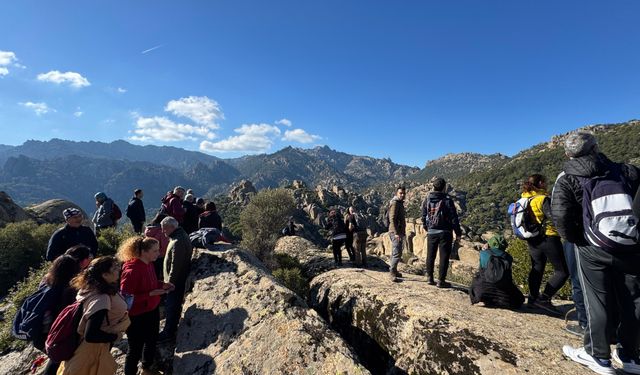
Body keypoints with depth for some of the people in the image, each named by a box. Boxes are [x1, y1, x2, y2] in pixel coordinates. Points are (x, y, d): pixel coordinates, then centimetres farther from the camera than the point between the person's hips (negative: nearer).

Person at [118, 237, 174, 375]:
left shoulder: (149, 264, -4)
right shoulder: (131, 271, -28)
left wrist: (162, 285, -6)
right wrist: (150, 294, -27)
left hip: (152, 311, 8)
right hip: (137, 316, -8)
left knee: (152, 341, 27)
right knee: (135, 349, 12)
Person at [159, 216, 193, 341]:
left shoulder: (177, 242, -27)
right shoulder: (181, 234, 5)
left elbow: (175, 265, -26)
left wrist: (169, 282, -15)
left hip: (175, 281, -10)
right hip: (179, 279, 10)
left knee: (172, 307, 5)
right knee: (174, 305, 22)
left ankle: (169, 333, 19)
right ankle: (171, 328, 37)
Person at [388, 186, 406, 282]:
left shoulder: (400, 203, 17)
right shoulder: (394, 203, -13)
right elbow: (392, 219, -21)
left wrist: (403, 232, 22)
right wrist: (396, 233, -27)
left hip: (400, 232, 10)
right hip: (396, 232, -10)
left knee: (395, 252, 15)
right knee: (397, 253, -12)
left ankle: (394, 271, 24)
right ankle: (392, 272, -9)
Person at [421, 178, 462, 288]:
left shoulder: (427, 200, 3)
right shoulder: (447, 200, -9)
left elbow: (423, 216, 9)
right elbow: (454, 218, -9)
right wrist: (458, 233, -3)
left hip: (431, 232, 4)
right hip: (445, 232, -4)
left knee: (430, 256, 13)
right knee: (444, 256, 3)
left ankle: (430, 278, 18)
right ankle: (441, 280, 5)